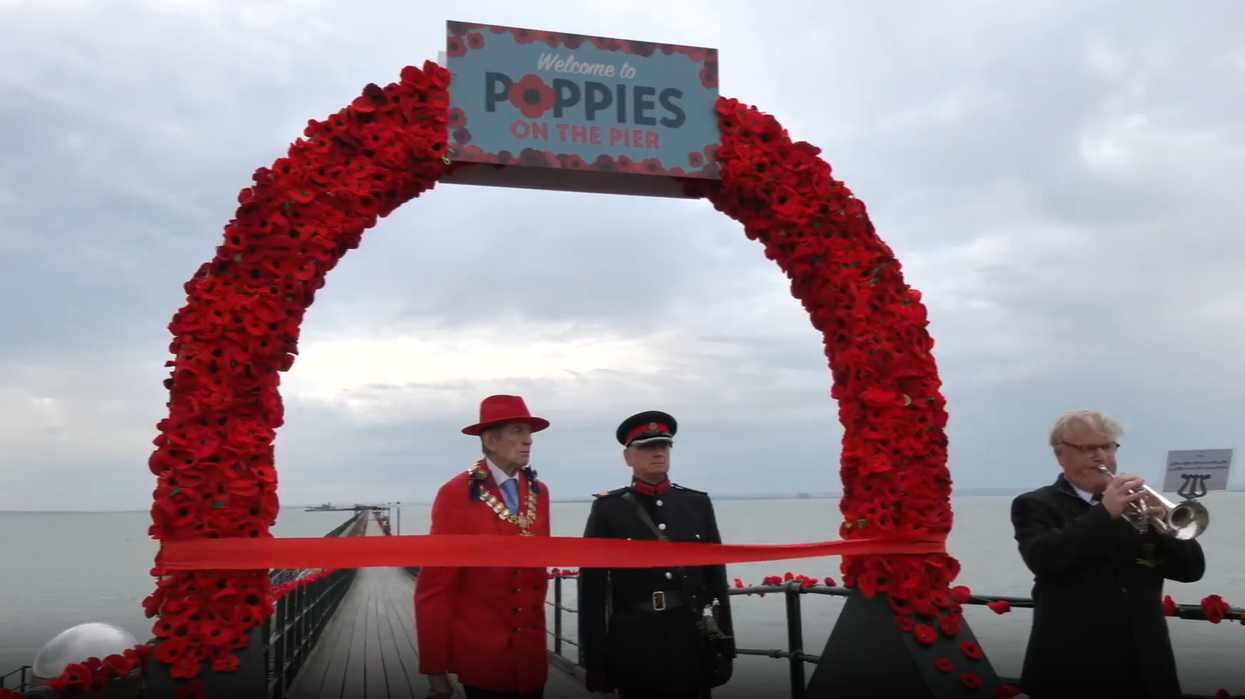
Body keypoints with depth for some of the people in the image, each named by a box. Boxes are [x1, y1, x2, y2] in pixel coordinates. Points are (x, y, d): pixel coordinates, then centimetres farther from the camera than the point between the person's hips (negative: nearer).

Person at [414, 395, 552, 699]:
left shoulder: (539, 492, 4)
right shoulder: (457, 494, -13)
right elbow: (434, 585, -13)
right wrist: (435, 668, -11)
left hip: (533, 654, 5)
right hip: (481, 656, -5)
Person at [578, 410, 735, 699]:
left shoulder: (698, 504, 7)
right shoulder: (607, 509, -2)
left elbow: (717, 580, 8)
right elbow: (592, 591, -4)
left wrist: (724, 648, 6)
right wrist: (595, 660, -7)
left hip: (694, 646, 3)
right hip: (635, 648, -2)